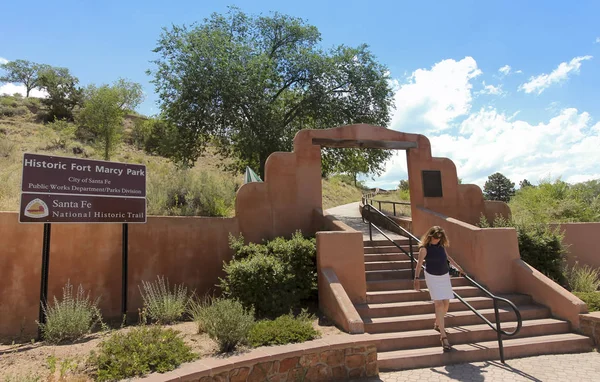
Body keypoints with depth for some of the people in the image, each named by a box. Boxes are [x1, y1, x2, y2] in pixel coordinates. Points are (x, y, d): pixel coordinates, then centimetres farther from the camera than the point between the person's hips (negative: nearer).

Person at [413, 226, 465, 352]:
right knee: (439, 303, -11)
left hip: (445, 276, 6)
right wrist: (416, 278, -21)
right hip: (432, 277, -6)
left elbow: (447, 257, 19)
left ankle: (438, 324, 35)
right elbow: (419, 263, -14)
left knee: (446, 302, 9)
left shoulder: (441, 245, 2)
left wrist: (458, 267, 26)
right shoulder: (424, 248, -14)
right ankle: (443, 336, -9)